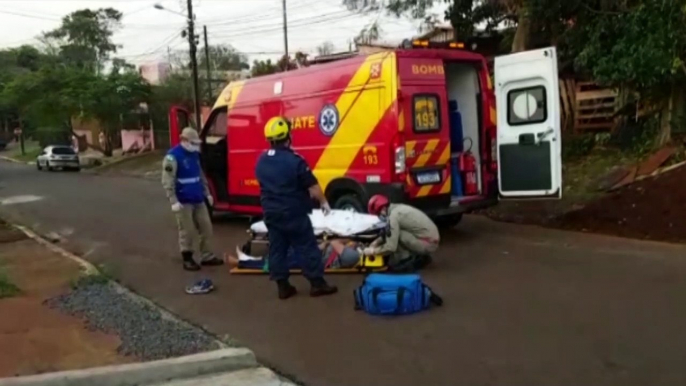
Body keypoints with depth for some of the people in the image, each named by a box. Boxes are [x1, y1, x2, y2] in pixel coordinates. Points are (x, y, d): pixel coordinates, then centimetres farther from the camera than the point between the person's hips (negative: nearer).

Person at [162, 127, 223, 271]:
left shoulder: (195, 154, 10)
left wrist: (207, 193, 20)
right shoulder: (173, 156, -14)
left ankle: (206, 256, 23)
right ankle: (187, 259, 15)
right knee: (187, 231, 1)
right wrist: (174, 201, -20)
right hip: (183, 201, -7)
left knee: (206, 227, 11)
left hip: (198, 200, 8)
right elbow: (167, 182, -17)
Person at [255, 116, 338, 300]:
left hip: (270, 213, 6)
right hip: (293, 213, -6)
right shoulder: (294, 160, -18)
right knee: (307, 247, 4)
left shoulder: (261, 161, 4)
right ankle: (317, 283, 10)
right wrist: (323, 202, 1)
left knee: (276, 248, 11)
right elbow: (313, 187, -14)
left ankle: (282, 286, 15)